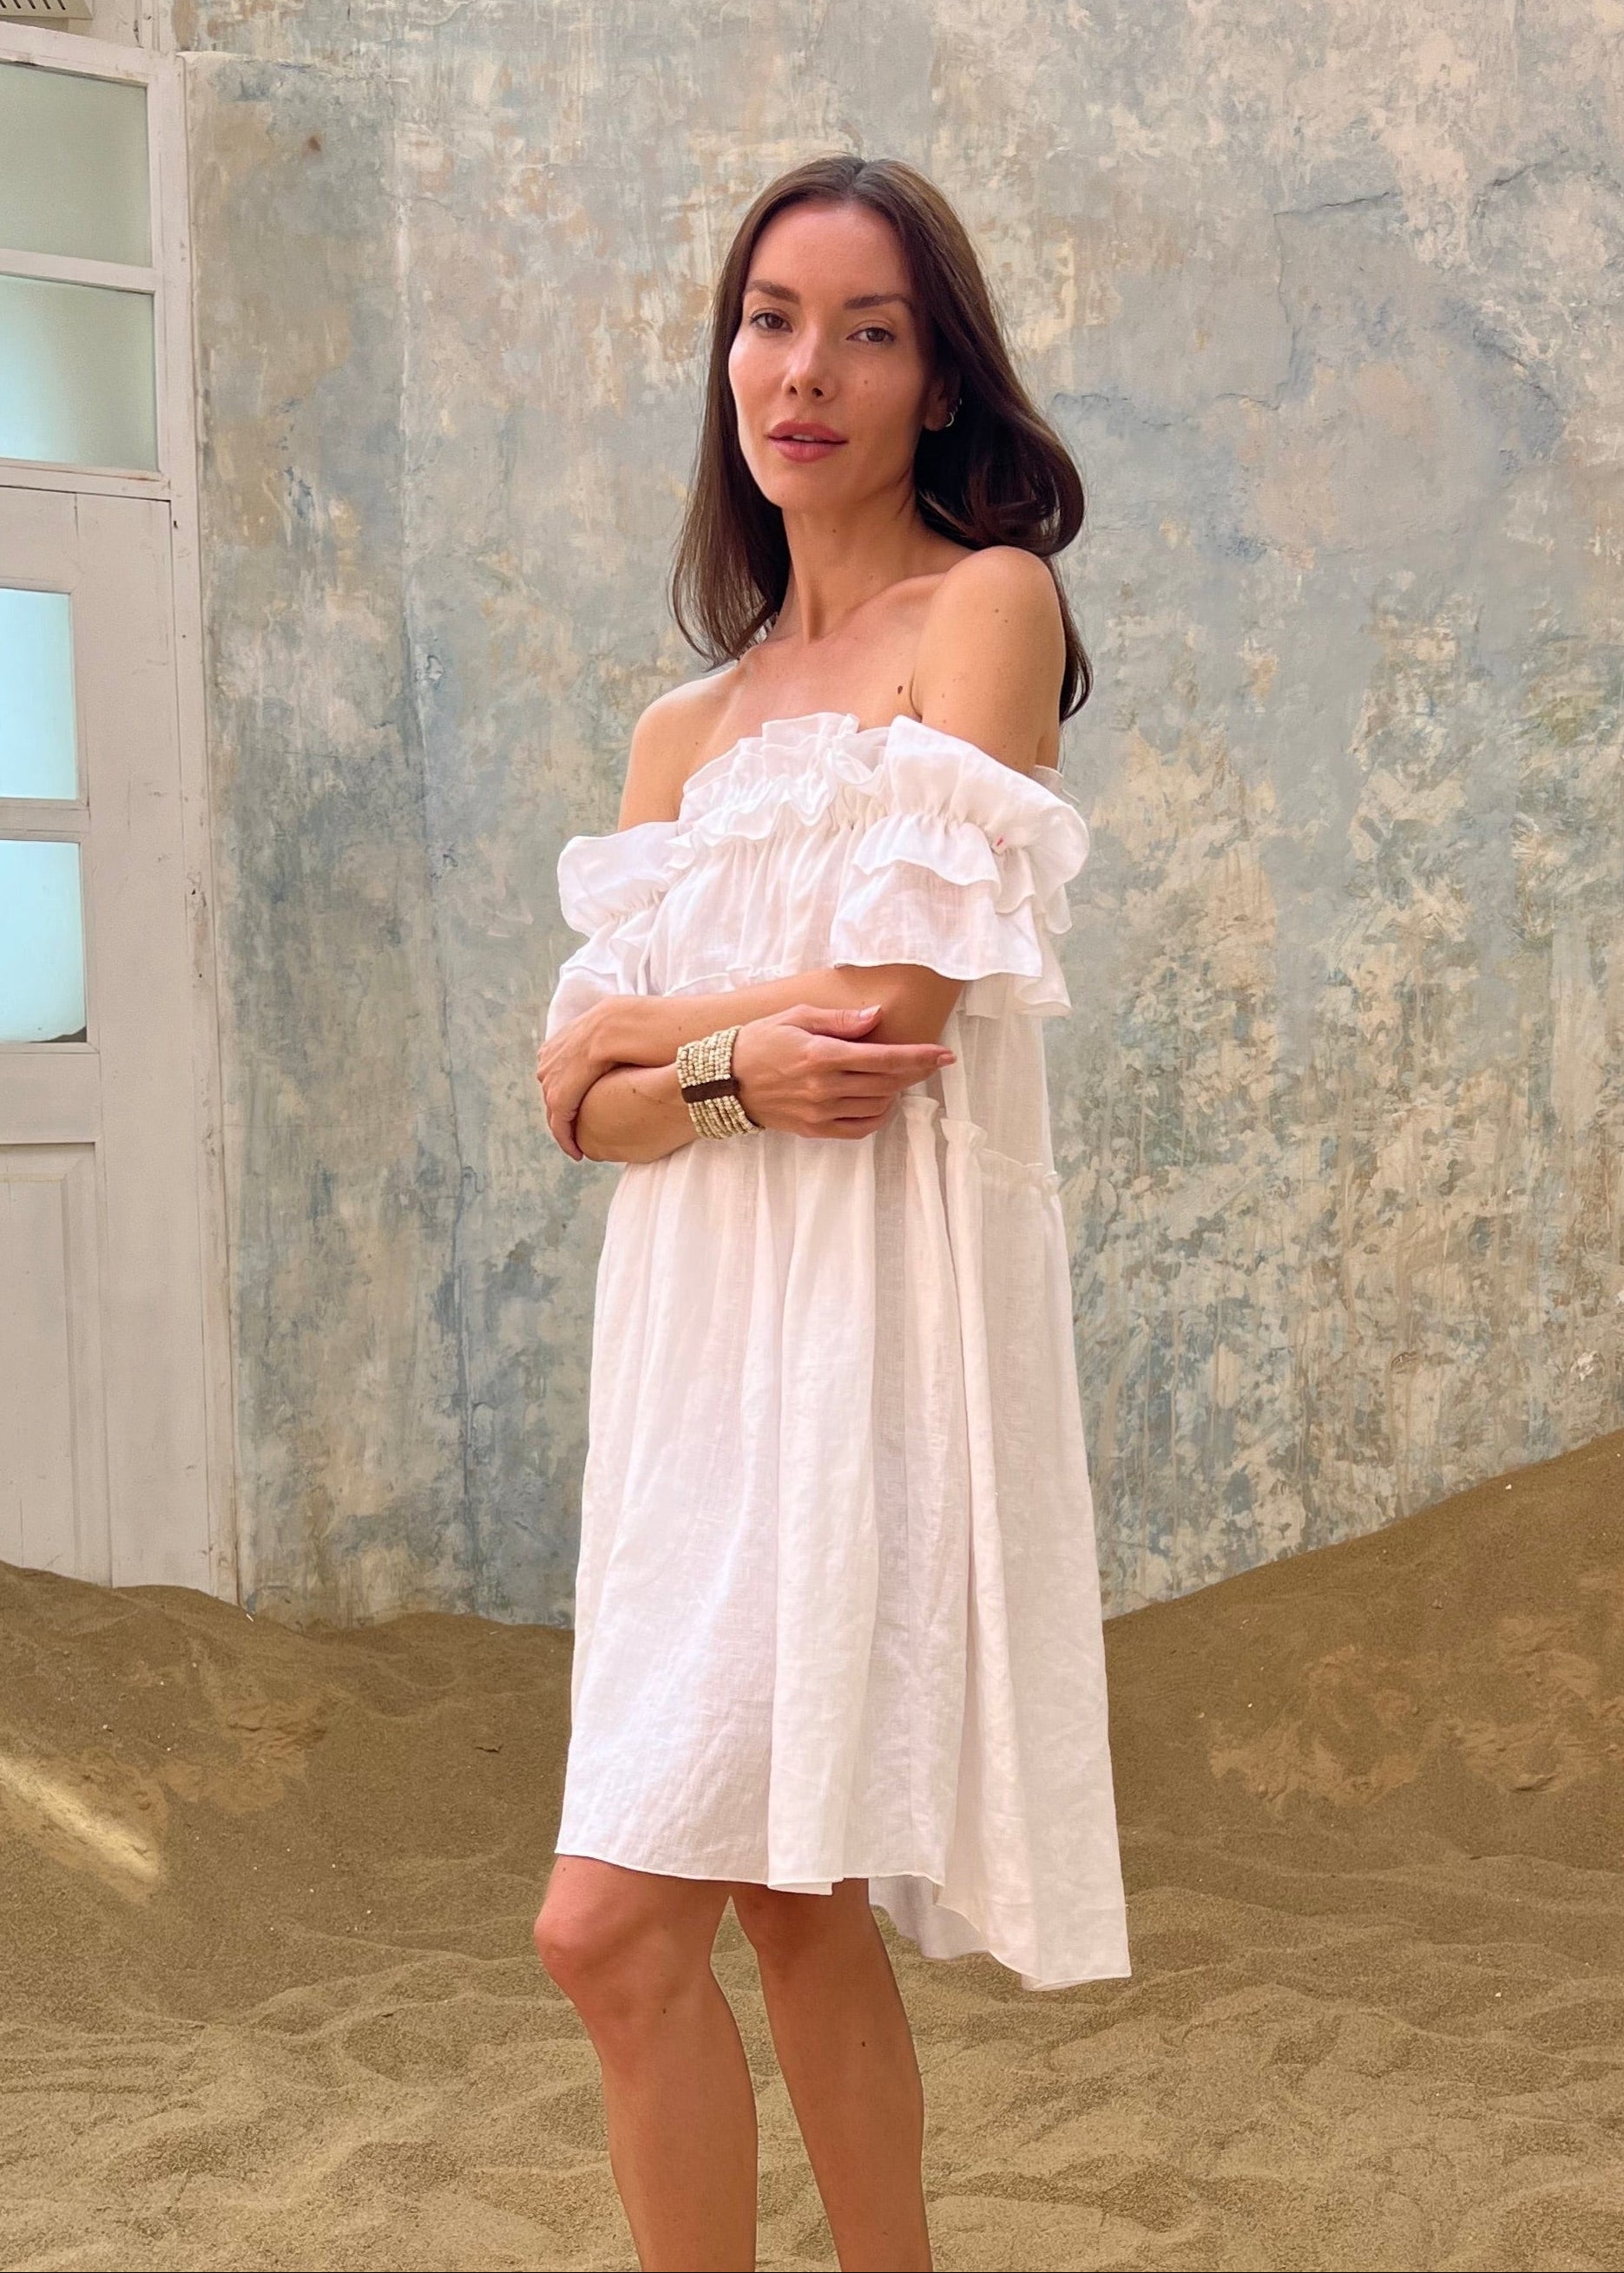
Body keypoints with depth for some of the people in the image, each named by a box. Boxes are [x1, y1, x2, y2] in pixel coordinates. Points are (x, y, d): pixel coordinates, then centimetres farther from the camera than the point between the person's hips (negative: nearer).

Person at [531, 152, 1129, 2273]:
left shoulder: (990, 606, -2)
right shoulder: (685, 727, 17)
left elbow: (903, 1003, -13)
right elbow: (582, 1098, 8)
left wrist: (637, 1020, 1)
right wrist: (738, 1068, -13)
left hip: (881, 1317, -7)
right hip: (703, 1329, 7)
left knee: (617, 1924, -11)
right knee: (795, 1906, 12)